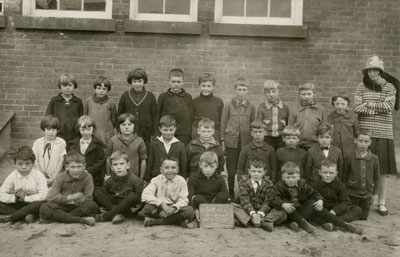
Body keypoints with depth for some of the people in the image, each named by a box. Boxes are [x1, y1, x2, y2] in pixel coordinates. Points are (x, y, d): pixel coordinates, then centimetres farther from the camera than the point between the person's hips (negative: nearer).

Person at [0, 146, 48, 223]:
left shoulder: (38, 175, -12)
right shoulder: (12, 176, -4)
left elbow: (44, 195, -22)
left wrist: (25, 198, -21)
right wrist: (16, 198, -19)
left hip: (33, 205, -3)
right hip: (18, 205, 3)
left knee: (40, 204, -35)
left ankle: (10, 217, -25)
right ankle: (26, 216, -27)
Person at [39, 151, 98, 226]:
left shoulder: (87, 177, -7)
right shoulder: (60, 178, -5)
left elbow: (88, 198, -10)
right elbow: (50, 197, -13)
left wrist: (72, 201, -19)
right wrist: (70, 197, -21)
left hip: (77, 207, 0)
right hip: (61, 207, 0)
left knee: (93, 206, -31)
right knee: (44, 208, -30)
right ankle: (81, 220, -35)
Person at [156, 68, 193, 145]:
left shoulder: (188, 97, 5)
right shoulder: (163, 96, 4)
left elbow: (191, 116, 7)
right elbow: (157, 116, 7)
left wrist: (191, 135, 4)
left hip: (184, 135, 0)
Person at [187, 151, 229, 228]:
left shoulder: (219, 179, 0)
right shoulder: (194, 178, -6)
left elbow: (225, 195, -11)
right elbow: (189, 196, -16)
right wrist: (195, 210, -31)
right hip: (199, 204, -3)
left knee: (223, 196, -27)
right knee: (197, 198, -33)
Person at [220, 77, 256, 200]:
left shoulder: (251, 107, 5)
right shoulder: (229, 106, 1)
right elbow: (223, 124, 4)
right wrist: (222, 141, 1)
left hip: (246, 142, 1)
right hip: (231, 141, -1)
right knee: (231, 171, 4)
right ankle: (231, 194, 15)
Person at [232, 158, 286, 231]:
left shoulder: (269, 184, 1)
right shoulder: (243, 183, 0)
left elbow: (267, 202, -9)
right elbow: (245, 201, -12)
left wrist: (260, 214, -29)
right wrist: (253, 213, -31)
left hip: (263, 212, 0)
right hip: (248, 211, 0)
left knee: (282, 213, -25)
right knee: (232, 206, -27)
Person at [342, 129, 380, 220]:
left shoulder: (374, 158, -1)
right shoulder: (349, 156, -9)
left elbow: (376, 177, 9)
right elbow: (343, 176, -2)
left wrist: (375, 193, 9)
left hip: (367, 195, 2)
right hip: (352, 193, -2)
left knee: (363, 217, 9)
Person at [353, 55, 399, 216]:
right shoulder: (362, 87, 6)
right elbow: (357, 108, -6)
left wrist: (368, 103, -5)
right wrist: (379, 109, -8)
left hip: (383, 134, 0)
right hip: (365, 133, 0)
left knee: (382, 170, 3)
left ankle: (381, 203, 14)